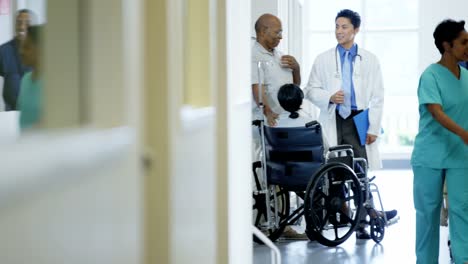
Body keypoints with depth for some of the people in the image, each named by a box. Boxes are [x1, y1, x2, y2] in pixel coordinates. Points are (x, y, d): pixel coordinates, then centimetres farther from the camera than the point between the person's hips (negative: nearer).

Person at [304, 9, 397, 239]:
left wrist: (373, 129, -2)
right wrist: (329, 97, -11)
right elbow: (311, 90, 9)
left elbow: (377, 98, 7)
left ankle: (361, 222, -6)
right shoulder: (323, 60, 12)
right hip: (332, 121, 1)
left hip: (358, 120, -1)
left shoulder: (369, 60, 10)